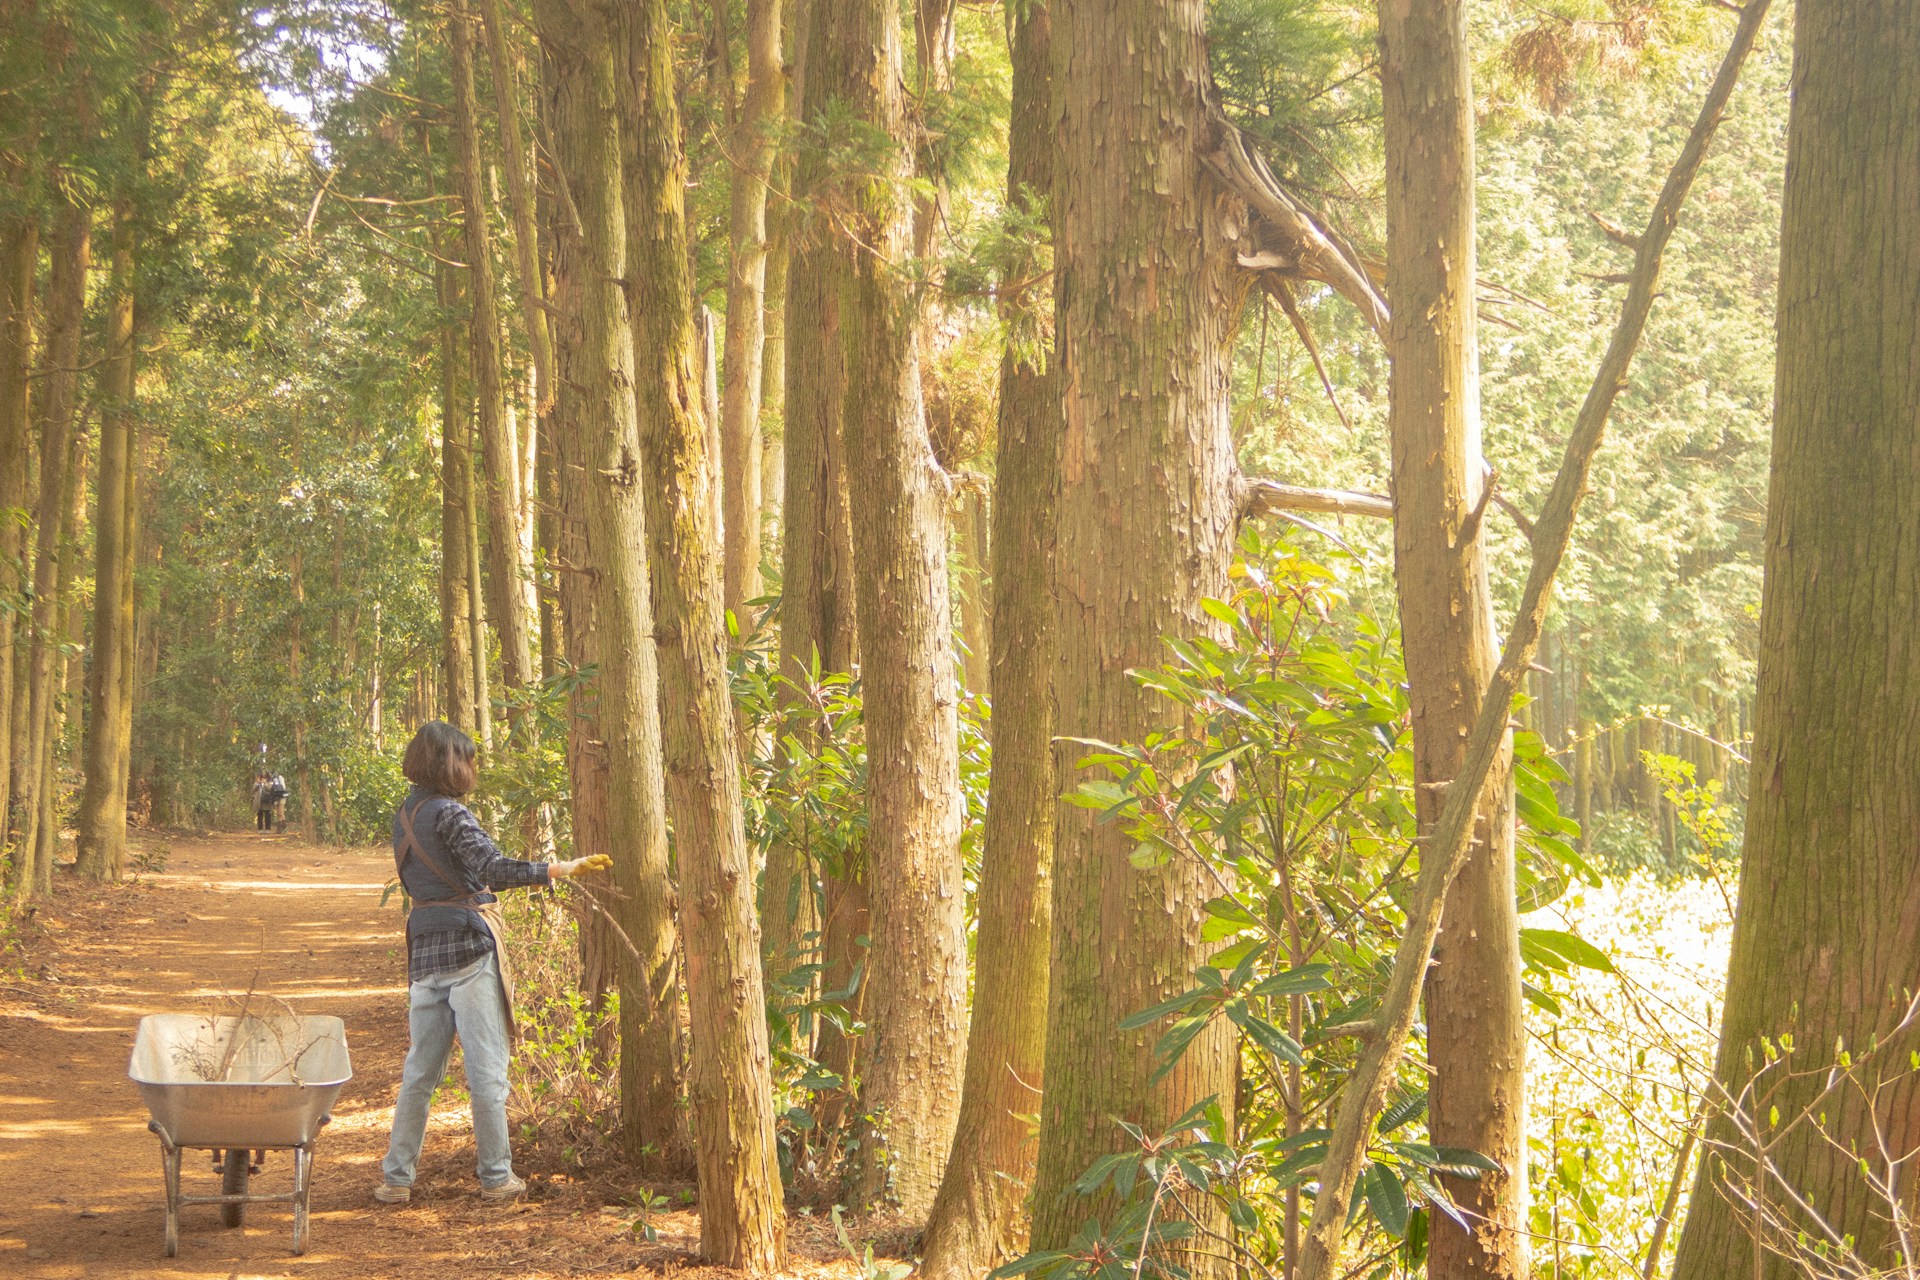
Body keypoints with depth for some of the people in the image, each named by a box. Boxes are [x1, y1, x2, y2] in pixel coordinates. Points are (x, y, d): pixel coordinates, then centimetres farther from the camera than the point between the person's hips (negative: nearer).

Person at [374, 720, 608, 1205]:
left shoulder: (404, 816, 14)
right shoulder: (449, 814, -11)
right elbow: (496, 870, -24)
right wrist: (564, 868, -23)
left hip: (425, 950, 8)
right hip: (469, 947, -7)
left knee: (420, 1070, 11)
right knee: (486, 1069, 0)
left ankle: (396, 1178, 11)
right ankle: (496, 1178, 5)